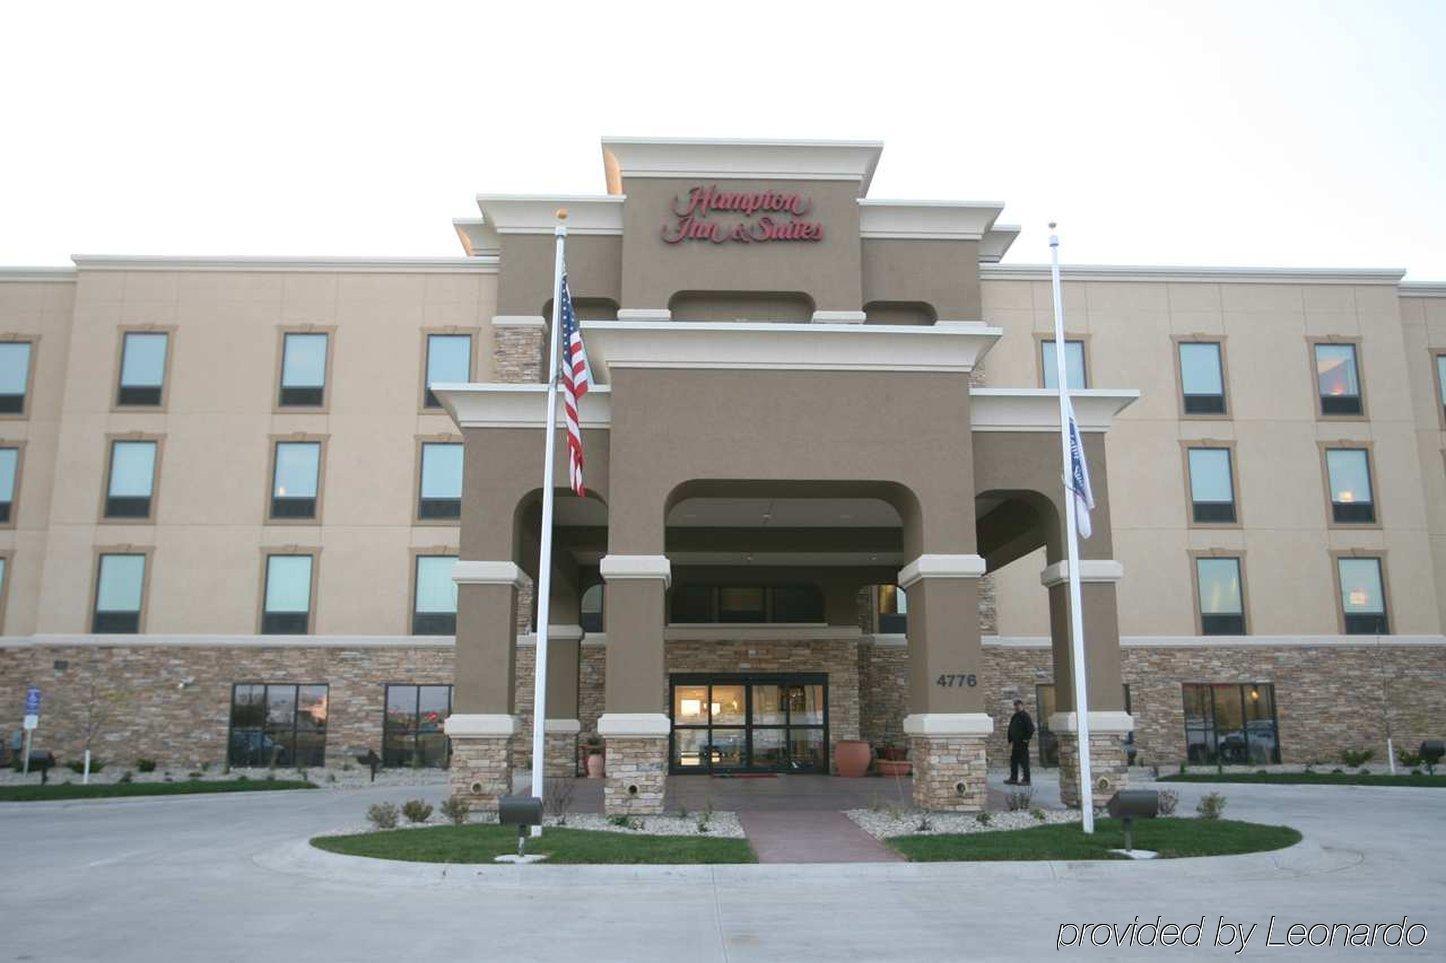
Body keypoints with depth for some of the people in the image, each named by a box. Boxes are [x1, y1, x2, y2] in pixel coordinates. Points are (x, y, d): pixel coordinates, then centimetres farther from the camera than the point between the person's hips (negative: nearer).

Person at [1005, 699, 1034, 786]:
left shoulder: (1025, 716, -9)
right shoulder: (1014, 717, 17)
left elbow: (1031, 729, -15)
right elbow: (1010, 729, 24)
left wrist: (1026, 739, -15)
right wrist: (1010, 739, 17)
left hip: (1022, 743, -9)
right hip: (1015, 743, 9)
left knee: (1024, 761, -5)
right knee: (1013, 760, 10)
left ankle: (1026, 780, -1)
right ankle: (1013, 779, 17)